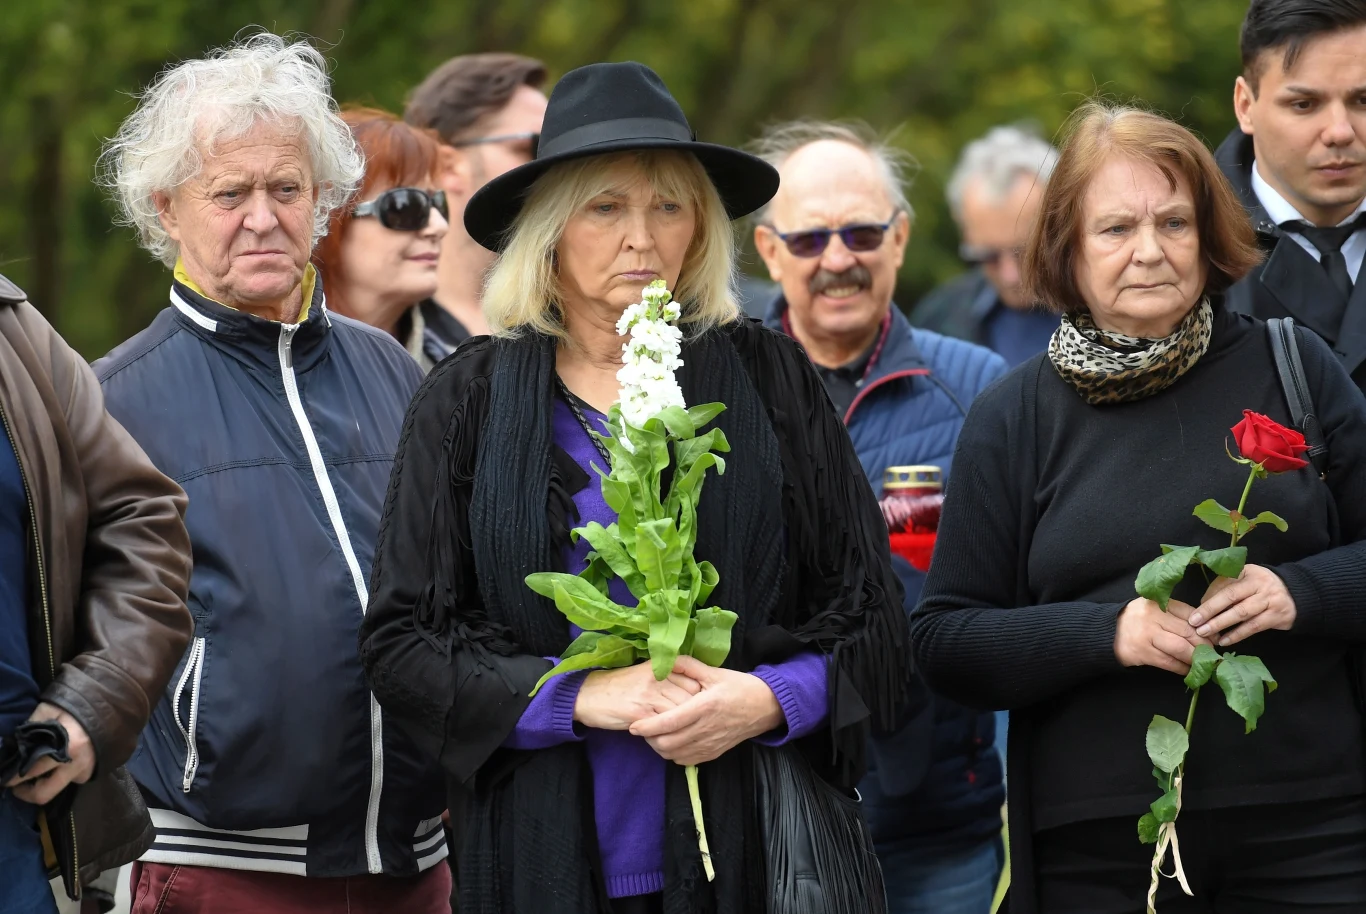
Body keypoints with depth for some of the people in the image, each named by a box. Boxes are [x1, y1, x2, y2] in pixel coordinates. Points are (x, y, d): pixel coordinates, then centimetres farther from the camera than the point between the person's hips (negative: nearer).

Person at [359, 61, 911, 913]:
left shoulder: (770, 377, 4)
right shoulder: (470, 400, 3)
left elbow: (871, 618, 4)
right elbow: (402, 642, -1)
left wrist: (770, 700, -15)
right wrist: (581, 697, -14)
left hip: (753, 844, 0)